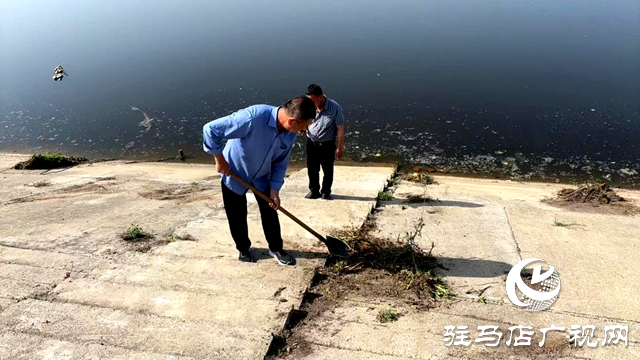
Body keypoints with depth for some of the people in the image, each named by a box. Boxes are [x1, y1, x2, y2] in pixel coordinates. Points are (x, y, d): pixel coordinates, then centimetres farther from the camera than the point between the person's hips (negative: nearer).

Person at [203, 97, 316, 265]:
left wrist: (274, 189, -7)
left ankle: (276, 248, 29)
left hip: (262, 176, 5)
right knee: (237, 216, 10)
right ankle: (243, 249, 34)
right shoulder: (254, 117, -39)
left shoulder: (291, 133, -17)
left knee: (270, 213, 10)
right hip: (234, 173, -4)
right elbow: (211, 129, -35)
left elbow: (281, 161, -3)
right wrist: (220, 160, -24)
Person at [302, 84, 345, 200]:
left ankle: (326, 192, 29)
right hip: (311, 143, 3)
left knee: (328, 170, 10)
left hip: (327, 145, -3)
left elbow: (340, 129, -12)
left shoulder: (335, 108, -20)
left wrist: (339, 148, -10)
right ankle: (314, 191, 30)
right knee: (312, 169, 12)